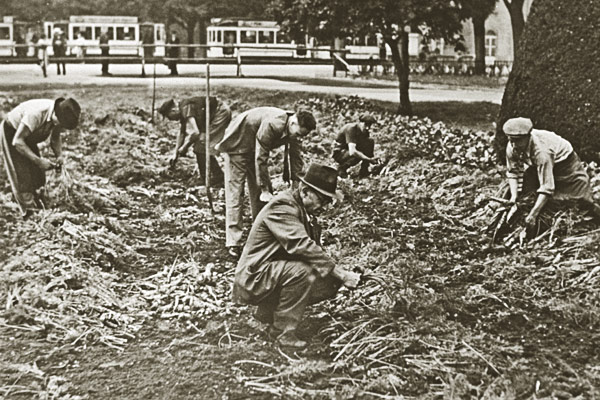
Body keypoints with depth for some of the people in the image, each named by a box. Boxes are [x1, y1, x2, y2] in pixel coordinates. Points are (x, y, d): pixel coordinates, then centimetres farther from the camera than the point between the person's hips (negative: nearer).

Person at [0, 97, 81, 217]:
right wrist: (38, 161, -37)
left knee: (38, 175, 2)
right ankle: (30, 214, -5)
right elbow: (17, 141, -36)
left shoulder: (59, 116, -19)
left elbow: (55, 139, -1)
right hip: (11, 134, -7)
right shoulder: (36, 113, -41)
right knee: (22, 176, -10)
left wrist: (60, 156, -20)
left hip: (28, 137, 7)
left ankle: (39, 208, 10)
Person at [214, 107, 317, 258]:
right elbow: (260, 158, -32)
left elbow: (296, 160, -3)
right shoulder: (272, 124, -36)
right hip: (237, 146, -8)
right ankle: (233, 243, -10)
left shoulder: (292, 129, -12)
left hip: (256, 149, 8)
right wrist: (264, 189, -28)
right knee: (235, 193, -9)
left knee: (260, 194, 6)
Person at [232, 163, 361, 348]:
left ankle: (267, 312, 13)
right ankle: (283, 330, -15)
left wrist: (340, 276, -10)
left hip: (275, 273, 10)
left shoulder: (306, 211, 9)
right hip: (253, 279, -10)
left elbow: (313, 249, 7)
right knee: (303, 271, -31)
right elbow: (302, 246, -33)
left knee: (328, 285, -3)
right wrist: (341, 273, -33)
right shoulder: (282, 207, -21)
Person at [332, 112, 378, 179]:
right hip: (339, 153, -7)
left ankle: (364, 171, -9)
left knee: (370, 142, -12)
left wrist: (373, 159, -20)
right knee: (356, 155, -37)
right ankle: (341, 167, -6)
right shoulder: (351, 128, -28)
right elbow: (352, 152, -39)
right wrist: (369, 159, -42)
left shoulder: (365, 130, -5)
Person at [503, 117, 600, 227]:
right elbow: (513, 173, -11)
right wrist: (514, 196, -26)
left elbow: (546, 187, -44)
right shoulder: (511, 148, -26)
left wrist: (533, 214, -47)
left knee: (584, 200, -6)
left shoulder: (541, 151, -44)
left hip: (565, 162, -6)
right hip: (537, 166, 6)